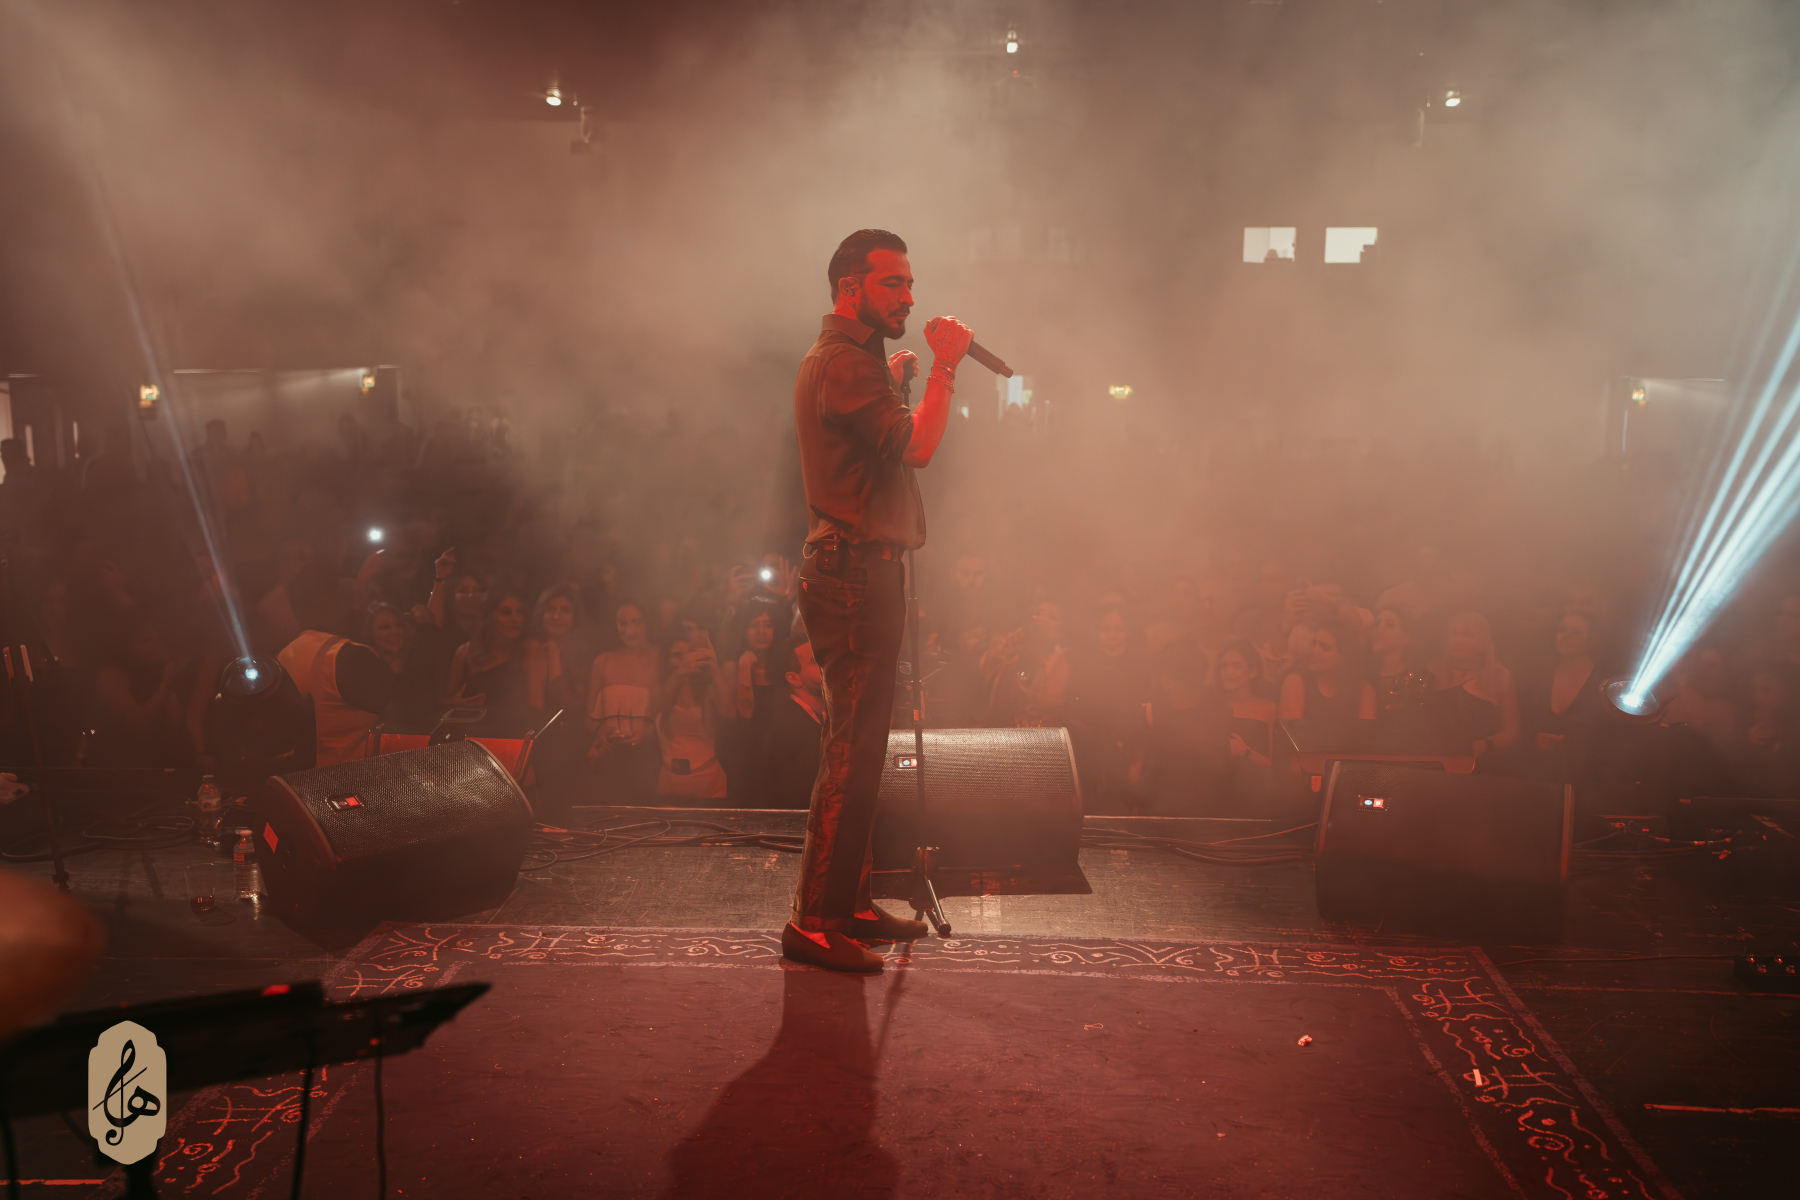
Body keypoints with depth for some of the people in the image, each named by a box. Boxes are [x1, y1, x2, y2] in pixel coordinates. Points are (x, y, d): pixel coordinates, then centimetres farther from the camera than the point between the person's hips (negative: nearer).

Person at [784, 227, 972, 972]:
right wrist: (944, 367, -15)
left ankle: (846, 902, 22)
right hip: (854, 574, -11)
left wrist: (893, 380, 29)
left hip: (856, 570, 11)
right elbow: (917, 447, -23)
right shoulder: (844, 362, -13)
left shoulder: (844, 359, 22)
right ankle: (815, 920, -4)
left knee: (860, 746, 14)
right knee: (853, 749, -10)